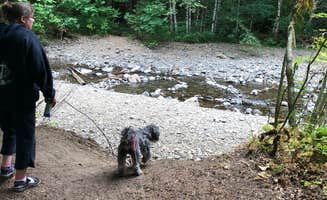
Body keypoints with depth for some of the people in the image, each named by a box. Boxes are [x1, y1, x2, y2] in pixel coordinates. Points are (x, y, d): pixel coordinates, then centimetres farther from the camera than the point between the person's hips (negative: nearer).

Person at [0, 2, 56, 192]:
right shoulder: (28, 37, -14)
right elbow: (41, 69, -16)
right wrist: (50, 94, -6)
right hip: (22, 97, -6)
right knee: (25, 134, 7)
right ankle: (20, 179, 14)